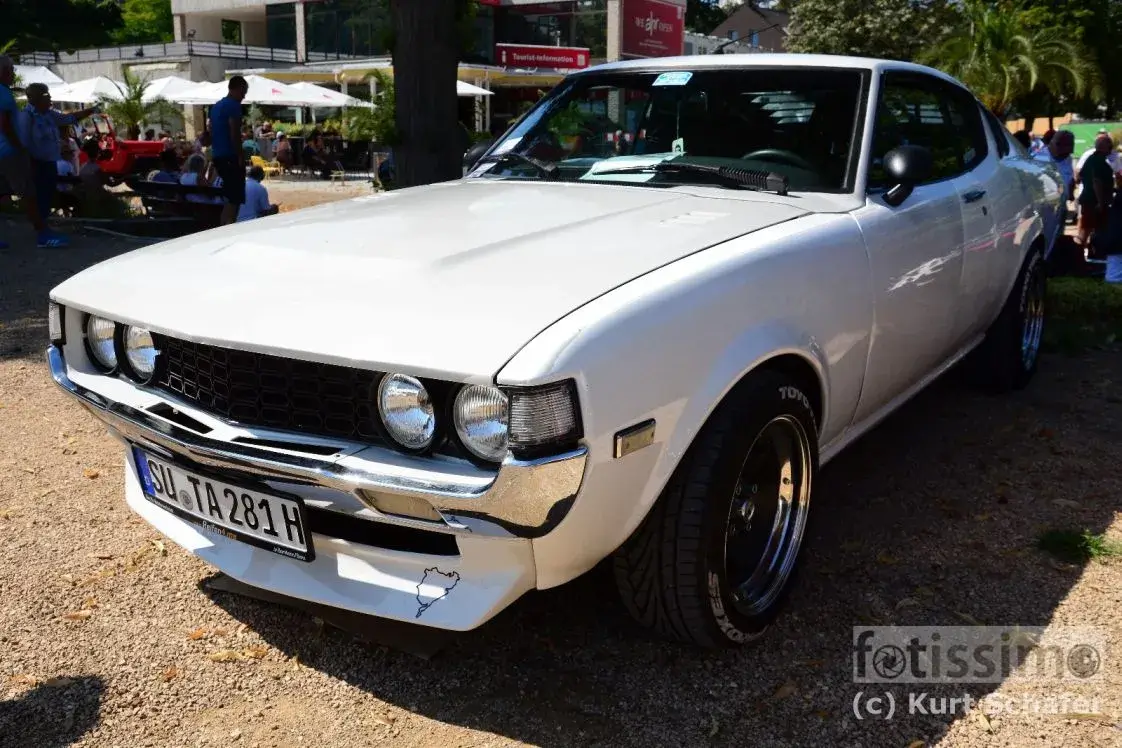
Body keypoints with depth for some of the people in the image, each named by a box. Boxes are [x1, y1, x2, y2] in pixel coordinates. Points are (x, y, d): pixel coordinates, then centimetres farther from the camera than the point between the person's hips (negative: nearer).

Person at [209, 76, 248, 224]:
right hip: (230, 157, -9)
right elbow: (234, 133, -18)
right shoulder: (234, 105, -11)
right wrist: (241, 157, -17)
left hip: (218, 155, 10)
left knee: (227, 197, 15)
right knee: (235, 199, -8)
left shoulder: (216, 106, 18)